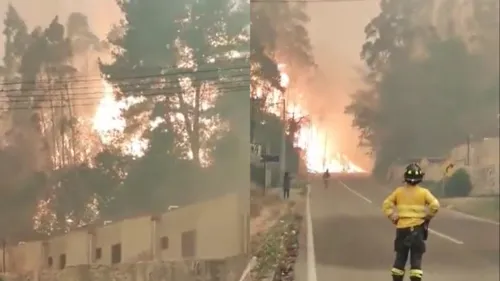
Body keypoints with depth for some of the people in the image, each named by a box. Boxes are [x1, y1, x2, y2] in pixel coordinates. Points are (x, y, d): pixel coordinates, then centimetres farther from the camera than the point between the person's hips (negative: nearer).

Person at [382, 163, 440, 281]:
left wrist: (393, 218, 5)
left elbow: (386, 204, 0)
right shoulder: (424, 192, -3)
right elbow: (435, 205, -13)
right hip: (417, 228, -2)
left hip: (402, 228, 2)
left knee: (400, 257, 13)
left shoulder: (399, 191, 2)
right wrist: (428, 217, 1)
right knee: (416, 258, 3)